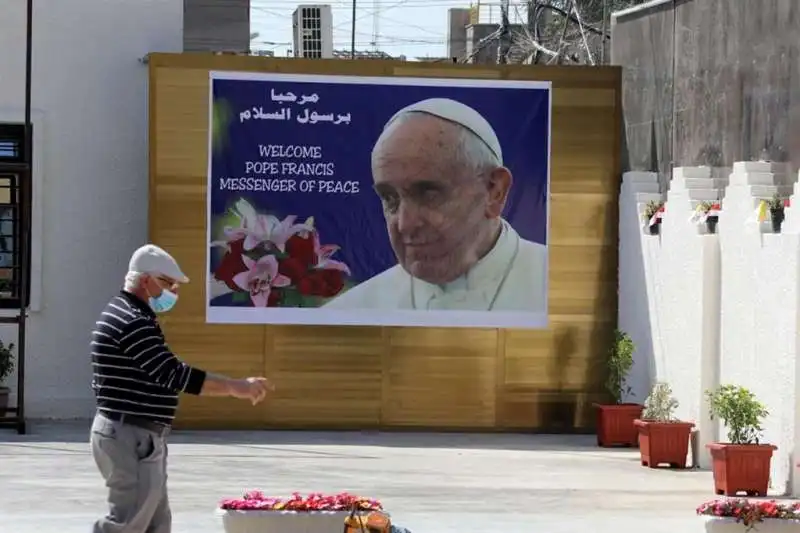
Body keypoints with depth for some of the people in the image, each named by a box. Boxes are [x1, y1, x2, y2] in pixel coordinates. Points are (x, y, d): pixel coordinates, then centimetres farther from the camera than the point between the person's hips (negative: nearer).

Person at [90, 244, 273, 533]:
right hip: (131, 438, -11)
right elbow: (173, 374, -23)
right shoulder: (132, 322, -17)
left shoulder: (123, 316, 17)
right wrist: (236, 387, -20)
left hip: (138, 438, 11)